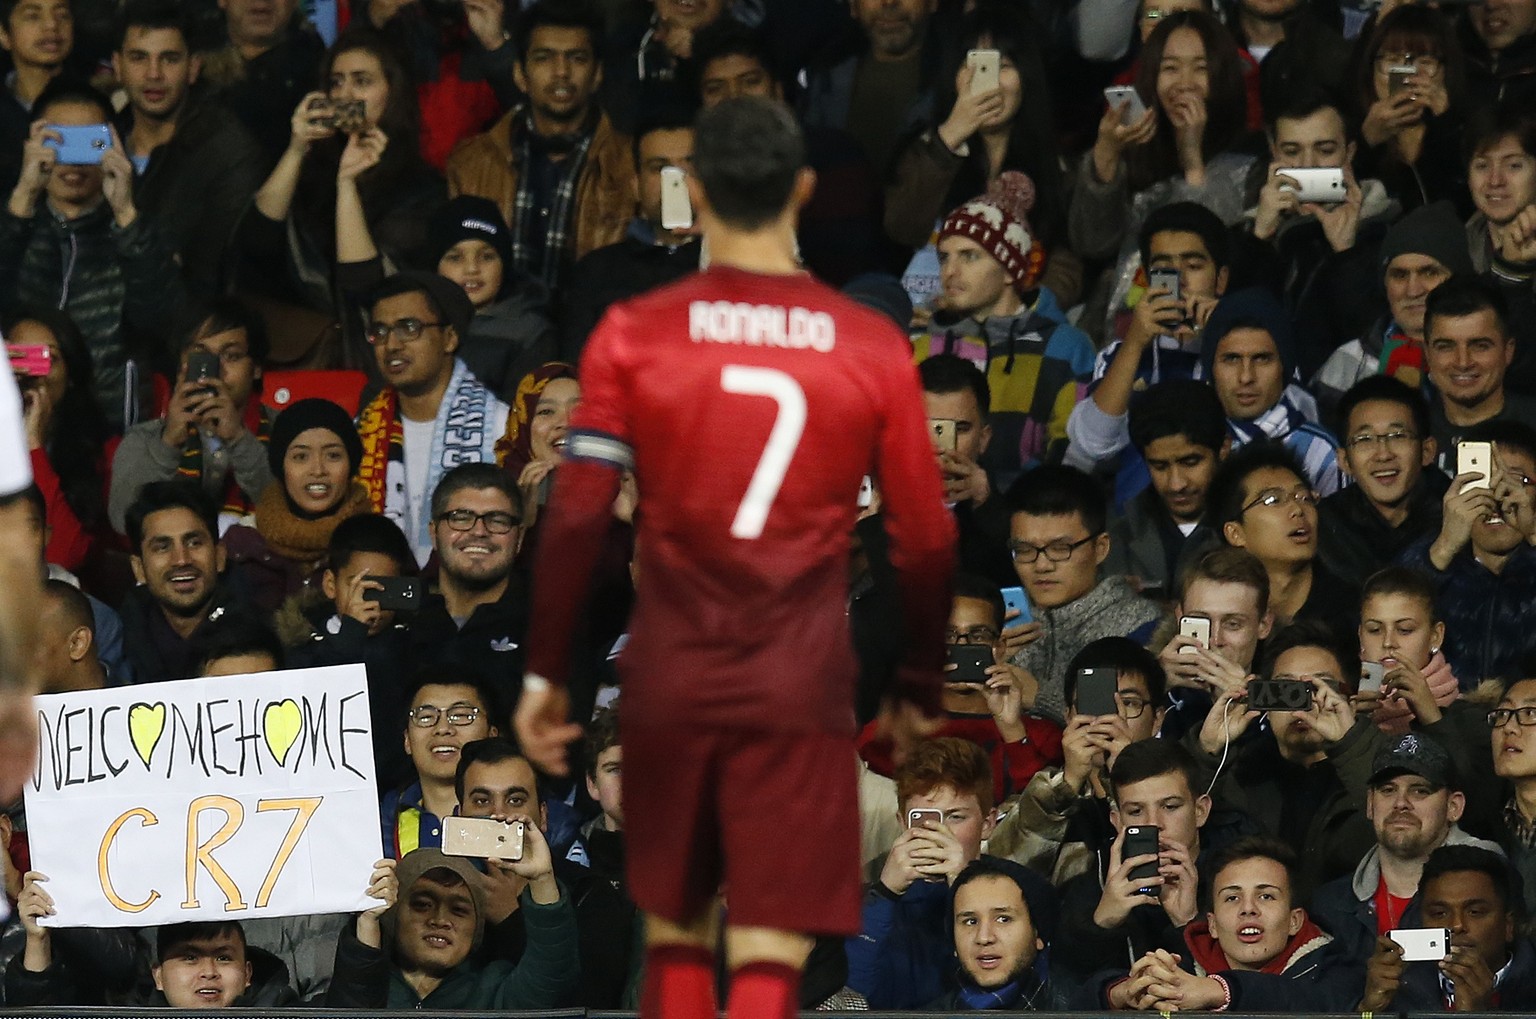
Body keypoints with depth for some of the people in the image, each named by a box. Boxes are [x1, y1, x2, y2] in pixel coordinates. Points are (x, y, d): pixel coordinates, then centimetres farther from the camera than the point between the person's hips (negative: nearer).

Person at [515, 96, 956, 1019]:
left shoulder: (633, 337, -1)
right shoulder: (873, 348, 0)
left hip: (671, 676, 1)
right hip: (801, 685, -1)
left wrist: (546, 674, 5)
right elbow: (927, 541, 4)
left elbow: (577, 519, -4)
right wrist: (919, 689, 16)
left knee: (675, 933, 18)